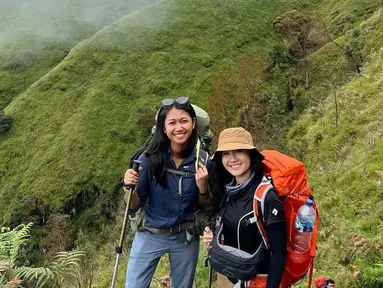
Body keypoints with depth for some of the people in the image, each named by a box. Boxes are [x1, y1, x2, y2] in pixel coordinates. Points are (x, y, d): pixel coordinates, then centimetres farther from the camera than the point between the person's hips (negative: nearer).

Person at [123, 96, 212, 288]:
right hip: (149, 236, -2)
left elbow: (205, 206, 1)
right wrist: (130, 187, -29)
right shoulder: (150, 158, -16)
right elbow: (134, 206, -8)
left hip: (186, 238, 2)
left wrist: (202, 187, -19)